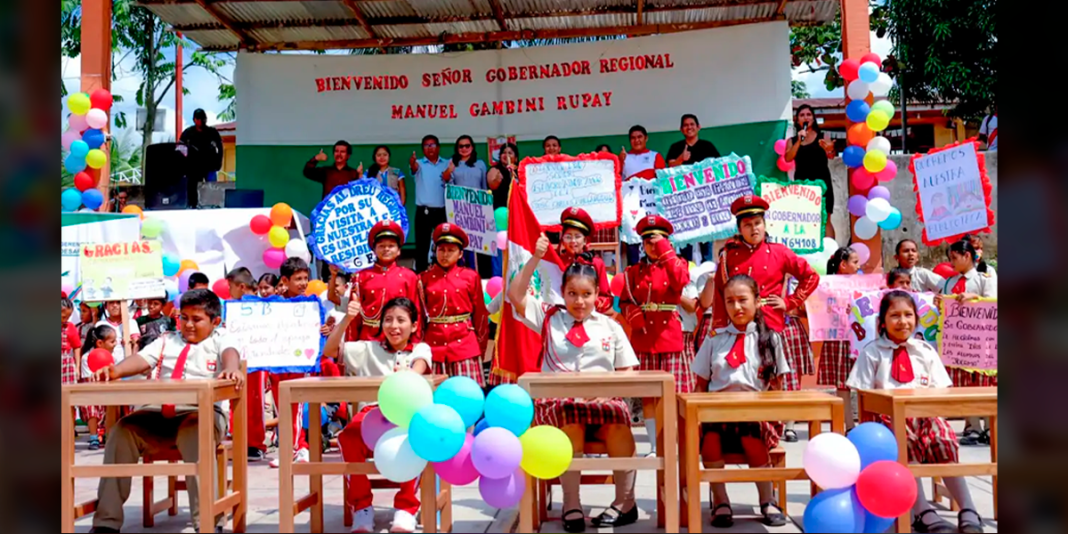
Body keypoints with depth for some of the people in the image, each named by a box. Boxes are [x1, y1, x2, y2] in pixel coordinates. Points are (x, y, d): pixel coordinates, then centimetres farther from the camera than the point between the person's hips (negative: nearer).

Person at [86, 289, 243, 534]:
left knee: (194, 433, -37)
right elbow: (142, 359, 7)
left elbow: (231, 353, -13)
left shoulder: (219, 342, 12)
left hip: (202, 412, -4)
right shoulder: (167, 341, 25)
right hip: (159, 414, 4)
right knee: (122, 430, -22)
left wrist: (232, 369, -39)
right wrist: (116, 370, -17)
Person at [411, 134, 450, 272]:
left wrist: (447, 177, -17)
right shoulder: (420, 163, 2)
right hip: (424, 211, -2)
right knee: (422, 244, 0)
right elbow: (415, 168, -21)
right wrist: (412, 164, -44)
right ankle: (421, 273, 6)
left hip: (442, 210, 2)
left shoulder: (447, 164, 9)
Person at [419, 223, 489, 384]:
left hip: (464, 344, -1)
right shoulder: (424, 278, 5)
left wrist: (481, 346, 6)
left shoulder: (470, 277, 5)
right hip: (434, 345, 1)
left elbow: (480, 314, 7)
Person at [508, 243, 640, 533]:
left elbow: (627, 374, 11)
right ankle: (571, 504, -28)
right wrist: (535, 258, -4)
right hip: (557, 401, -1)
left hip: (602, 401, 1)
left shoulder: (611, 327, 14)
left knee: (618, 413, -34)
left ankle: (625, 502, -20)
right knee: (569, 414, -37)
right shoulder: (550, 317, 14)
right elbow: (515, 295, 3)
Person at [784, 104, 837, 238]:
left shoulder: (822, 137, 7)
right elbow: (788, 158, -6)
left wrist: (829, 150, -33)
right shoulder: (792, 140, 11)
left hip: (821, 183, -2)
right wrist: (799, 141, -16)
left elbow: (831, 156, -10)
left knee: (825, 219, -6)